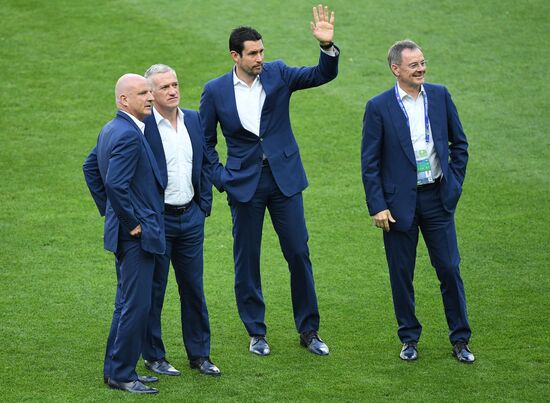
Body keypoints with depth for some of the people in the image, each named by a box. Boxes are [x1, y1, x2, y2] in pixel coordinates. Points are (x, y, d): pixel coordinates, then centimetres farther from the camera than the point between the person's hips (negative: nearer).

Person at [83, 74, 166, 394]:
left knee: (127, 304, 17)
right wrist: (132, 222, -18)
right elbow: (116, 184, -29)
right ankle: (121, 374, 1)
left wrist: (108, 211, 24)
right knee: (136, 305, -5)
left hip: (122, 232, 11)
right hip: (137, 235, -11)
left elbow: (90, 168, 24)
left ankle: (116, 368, 24)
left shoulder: (111, 130, 12)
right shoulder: (128, 135, -21)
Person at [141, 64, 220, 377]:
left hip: (191, 218, 5)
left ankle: (200, 354, 21)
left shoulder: (194, 120, 6)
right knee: (154, 289, 5)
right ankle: (153, 356, 15)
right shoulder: (142, 126, -13)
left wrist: (204, 205, 9)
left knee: (194, 287, 11)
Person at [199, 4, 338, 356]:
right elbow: (204, 141, 6)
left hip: (284, 179, 1)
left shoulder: (277, 74, -1)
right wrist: (220, 178, -3)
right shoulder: (216, 91, -4)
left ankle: (309, 330, 15)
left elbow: (323, 75, -8)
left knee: (299, 254, 3)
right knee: (247, 260, 6)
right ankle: (256, 333, 20)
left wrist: (328, 46, -26)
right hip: (244, 184, -1)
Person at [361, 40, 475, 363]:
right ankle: (409, 338, 22)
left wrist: (455, 184, 5)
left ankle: (460, 339, 15)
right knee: (402, 275, 7)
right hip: (399, 202, -2)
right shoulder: (379, 107, -7)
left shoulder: (440, 96, 1)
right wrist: (377, 206, -9)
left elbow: (459, 143, 12)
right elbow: (369, 162, -5)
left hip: (437, 198, 2)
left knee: (450, 269, 4)